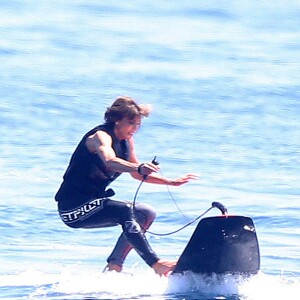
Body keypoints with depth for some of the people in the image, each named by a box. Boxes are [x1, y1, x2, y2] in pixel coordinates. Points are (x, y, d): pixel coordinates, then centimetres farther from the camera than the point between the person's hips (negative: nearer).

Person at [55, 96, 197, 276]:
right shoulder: (101, 136, -18)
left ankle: (114, 266, 8)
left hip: (93, 203, 10)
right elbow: (110, 161, -40)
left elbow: (136, 174, 21)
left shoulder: (127, 141, 9)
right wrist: (139, 168, -57)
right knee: (124, 211, -30)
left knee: (146, 214, 11)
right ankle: (156, 264, -38)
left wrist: (171, 182, 12)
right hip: (74, 208, -10)